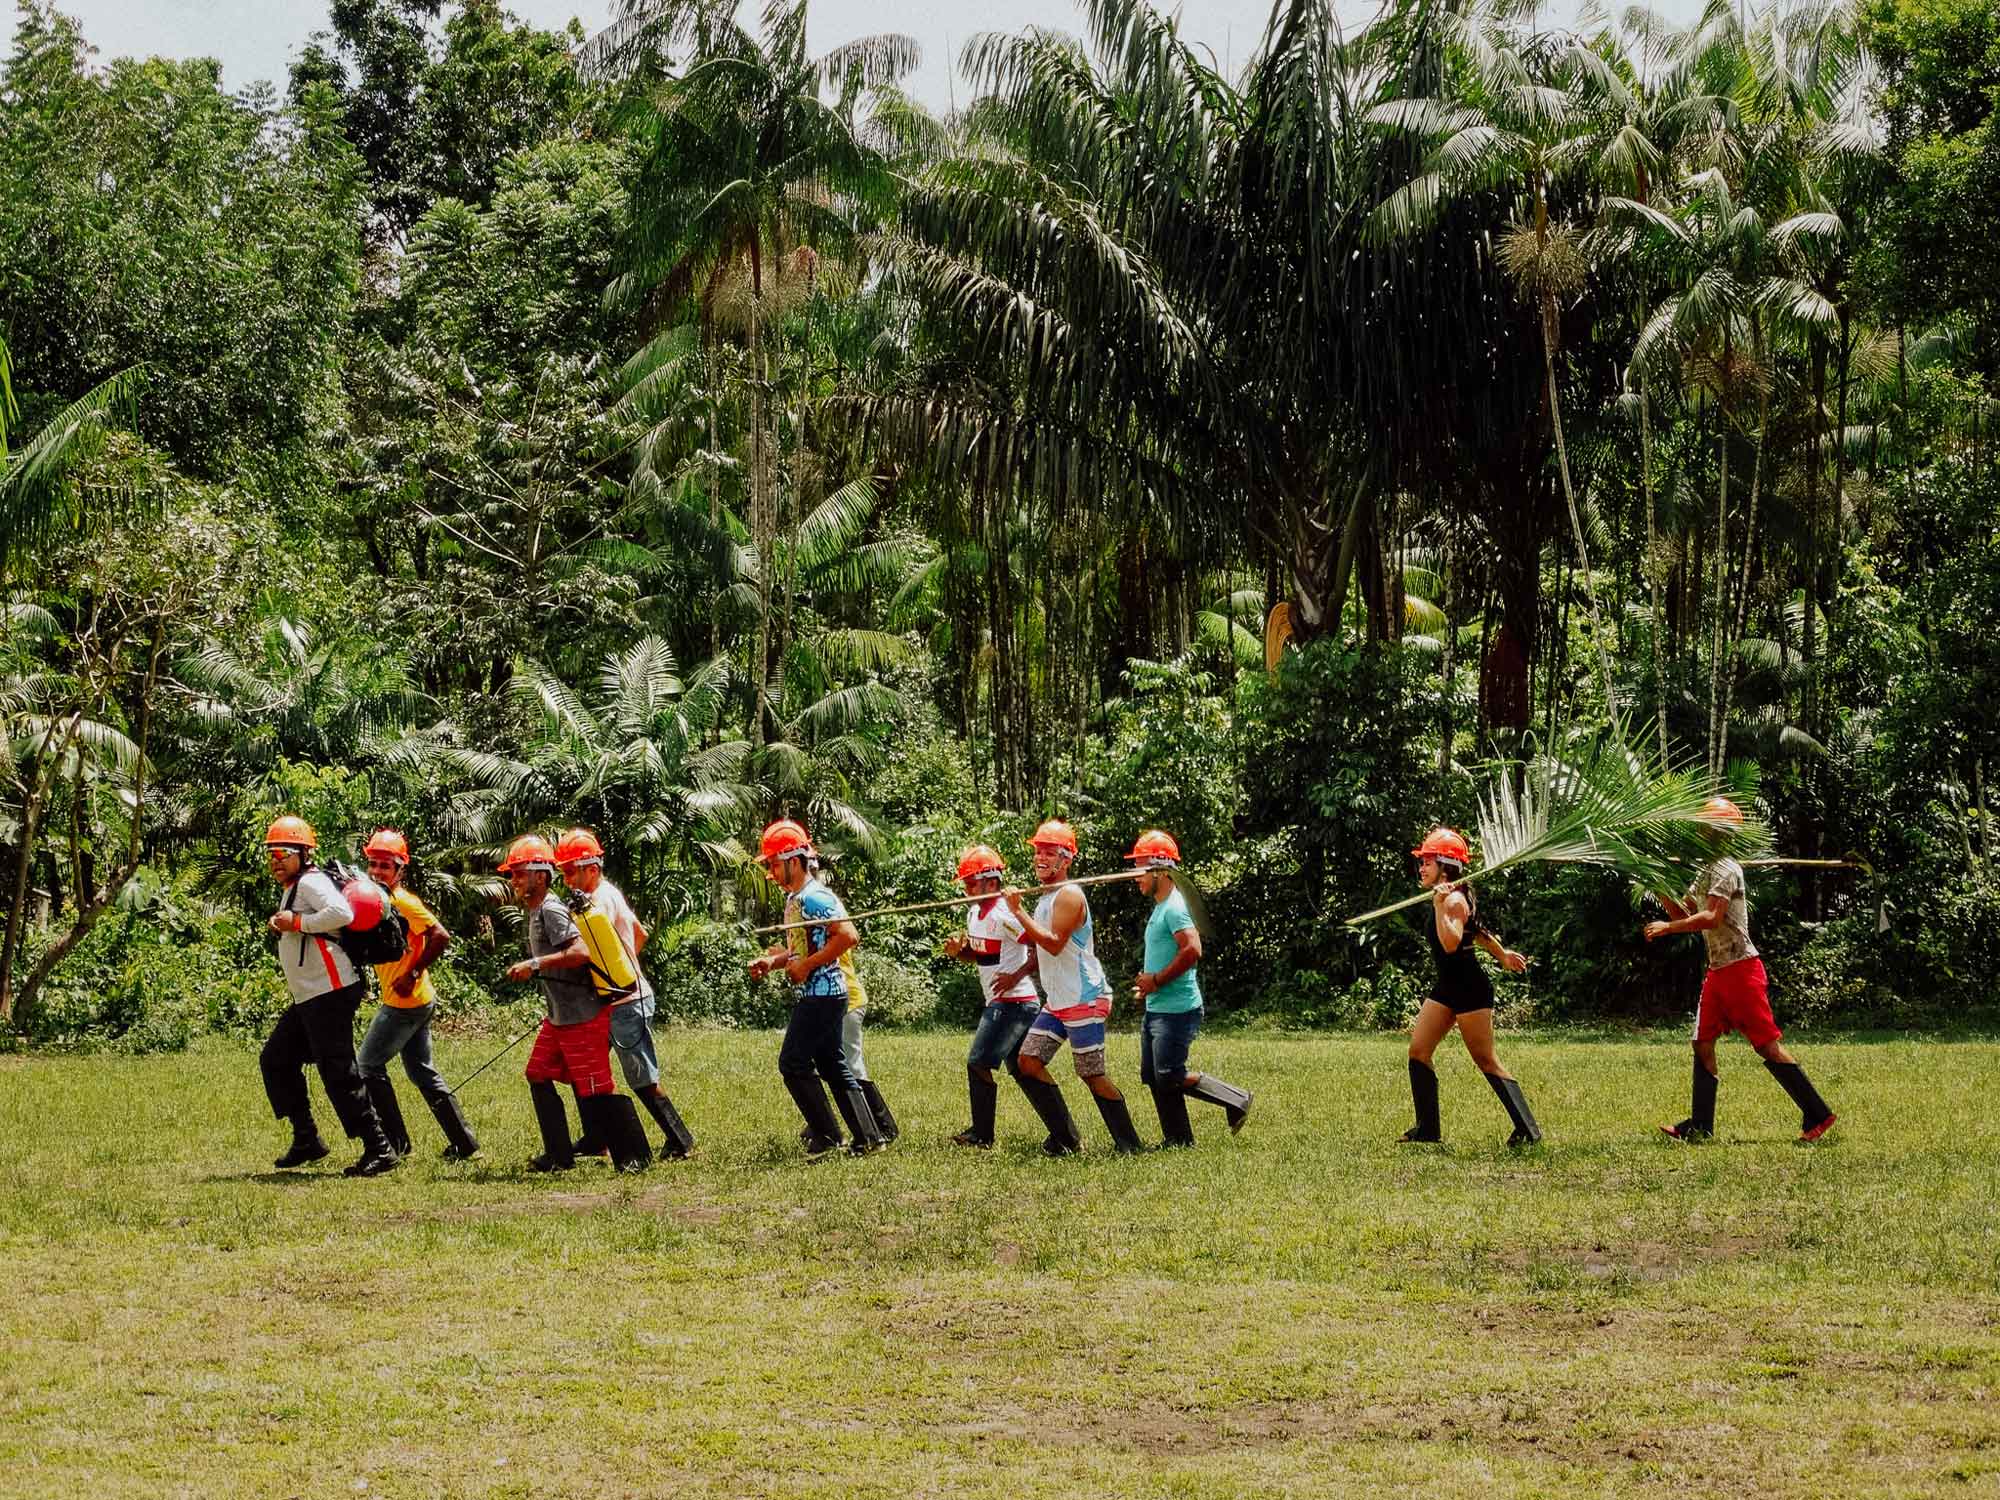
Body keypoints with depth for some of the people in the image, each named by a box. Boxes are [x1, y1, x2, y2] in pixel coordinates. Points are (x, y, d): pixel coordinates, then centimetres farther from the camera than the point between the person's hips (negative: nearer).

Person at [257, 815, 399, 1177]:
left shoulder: (311, 882, -11)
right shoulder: (293, 889, 21)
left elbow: (341, 913, -29)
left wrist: (295, 923, -19)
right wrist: (282, 926, 9)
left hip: (330, 993, -11)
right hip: (307, 998, 11)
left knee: (338, 1073, -12)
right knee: (275, 1060, 16)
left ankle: (379, 1150, -11)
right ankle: (307, 1140, 20)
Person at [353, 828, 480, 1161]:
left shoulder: (403, 901, -17)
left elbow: (440, 937, -24)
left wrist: (412, 975, -21)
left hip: (404, 1003, -10)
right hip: (418, 1001, 10)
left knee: (369, 1065, -1)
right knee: (422, 1071, 15)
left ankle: (396, 1143, 3)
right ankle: (463, 1142, 18)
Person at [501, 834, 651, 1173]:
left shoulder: (551, 910, -17)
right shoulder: (531, 912, 13)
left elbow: (581, 952, -29)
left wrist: (534, 965, -27)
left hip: (583, 1016, -10)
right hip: (558, 1017, 10)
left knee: (596, 1089, -6)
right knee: (538, 1077, 10)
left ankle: (637, 1155, 4)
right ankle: (559, 1154, 16)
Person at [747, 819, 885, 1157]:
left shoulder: (813, 898, -17)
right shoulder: (793, 899, 14)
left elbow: (847, 936, -26)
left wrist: (806, 965, -21)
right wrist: (772, 961, 9)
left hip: (821, 994, -10)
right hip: (812, 995, 10)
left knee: (793, 1063, -7)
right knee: (833, 1066, 11)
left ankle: (826, 1135, -1)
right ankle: (866, 1138, 13)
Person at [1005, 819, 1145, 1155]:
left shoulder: (1069, 895, -14)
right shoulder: (1047, 897, 16)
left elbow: (1055, 944, -25)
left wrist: (1018, 912, -24)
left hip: (1084, 1000, -10)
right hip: (1057, 1001, 10)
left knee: (1091, 1074, -8)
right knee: (1029, 1061, 4)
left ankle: (1129, 1143, 1)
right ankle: (1064, 1136, 10)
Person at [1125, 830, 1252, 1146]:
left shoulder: (1174, 907, -17)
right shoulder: (1159, 906, 15)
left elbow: (1192, 950, -29)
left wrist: (1157, 980, -21)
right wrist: (1148, 982, 12)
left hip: (1176, 1010, -11)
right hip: (1157, 1009, 11)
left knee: (1170, 1077, -10)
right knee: (1152, 1076, 12)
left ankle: (1237, 1101, 3)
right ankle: (1177, 1140, 19)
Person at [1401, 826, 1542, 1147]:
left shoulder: (1454, 900, -19)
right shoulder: (1445, 897, 11)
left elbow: (1451, 943, -34)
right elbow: (1477, 931, 25)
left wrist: (1440, 905, -38)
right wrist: (1501, 954, 35)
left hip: (1470, 989, -10)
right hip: (1446, 988, 10)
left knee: (1486, 1061, -4)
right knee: (1418, 1050, 4)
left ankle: (1528, 1129, 0)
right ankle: (1427, 1129, 6)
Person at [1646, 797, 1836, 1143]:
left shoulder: (1725, 869, -13)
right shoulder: (1705, 872, 17)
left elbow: (1711, 918, -24)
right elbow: (1685, 916, 20)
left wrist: (1667, 927, -22)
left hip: (1740, 968, -10)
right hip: (1717, 970, 10)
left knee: (1767, 1045, -8)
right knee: (1703, 1044, 5)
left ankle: (1817, 1115, -3)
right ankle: (1700, 1126, 7)